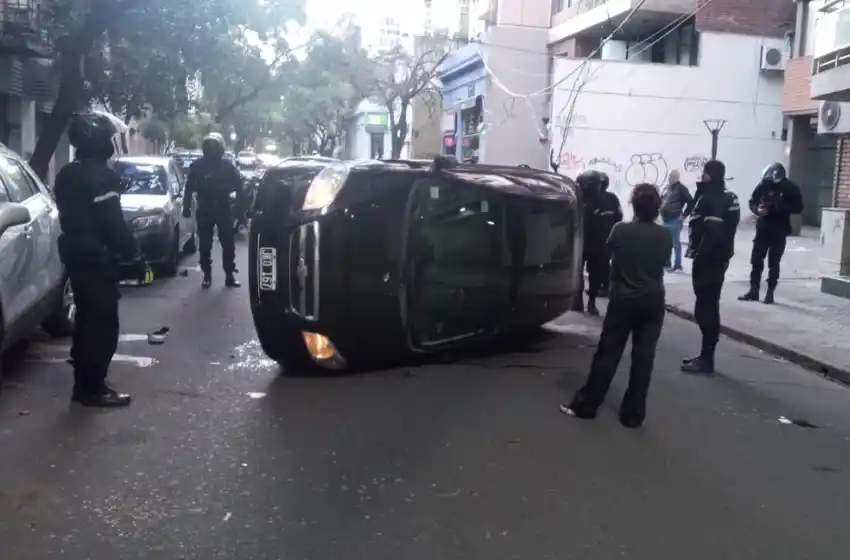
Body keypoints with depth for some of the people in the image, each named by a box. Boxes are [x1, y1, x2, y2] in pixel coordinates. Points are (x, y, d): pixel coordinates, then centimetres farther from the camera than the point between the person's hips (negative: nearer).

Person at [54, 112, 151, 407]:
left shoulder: (67, 174, 13)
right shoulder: (100, 175, -18)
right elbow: (113, 224, -22)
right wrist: (136, 257, -17)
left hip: (75, 255, 10)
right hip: (97, 258, -10)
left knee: (86, 320, 17)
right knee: (103, 324, -3)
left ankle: (84, 384, 23)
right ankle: (93, 388, 2)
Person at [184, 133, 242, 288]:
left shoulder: (227, 165, 4)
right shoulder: (197, 165, 4)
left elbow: (238, 183, 1)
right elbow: (190, 187, 6)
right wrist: (186, 206, 0)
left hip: (223, 209, 0)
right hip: (204, 210, 0)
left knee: (228, 243, 0)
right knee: (205, 244, 2)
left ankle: (230, 275, 6)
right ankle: (207, 275, 10)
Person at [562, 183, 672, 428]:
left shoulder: (621, 230, -11)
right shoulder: (665, 236, -5)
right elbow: (663, 262, 10)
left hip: (623, 299, -1)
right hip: (653, 300, 2)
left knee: (608, 352, 6)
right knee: (643, 357, 5)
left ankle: (586, 404, 11)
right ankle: (633, 414, 10)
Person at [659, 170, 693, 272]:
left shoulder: (681, 188, -9)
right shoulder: (666, 188, 13)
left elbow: (691, 202, -13)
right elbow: (661, 200, 27)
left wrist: (683, 215, -13)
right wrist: (661, 214, 16)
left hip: (675, 220, -8)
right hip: (665, 220, 8)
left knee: (676, 243, -3)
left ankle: (677, 265, 3)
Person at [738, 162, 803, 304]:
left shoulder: (791, 188, -9)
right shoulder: (764, 184, -4)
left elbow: (798, 208, -9)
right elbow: (752, 201, 4)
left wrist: (777, 207, -22)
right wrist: (758, 209, -18)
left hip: (779, 231, -2)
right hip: (762, 229, 3)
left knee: (774, 263, 3)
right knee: (756, 260, 4)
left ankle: (770, 293, 12)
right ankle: (753, 291, 13)